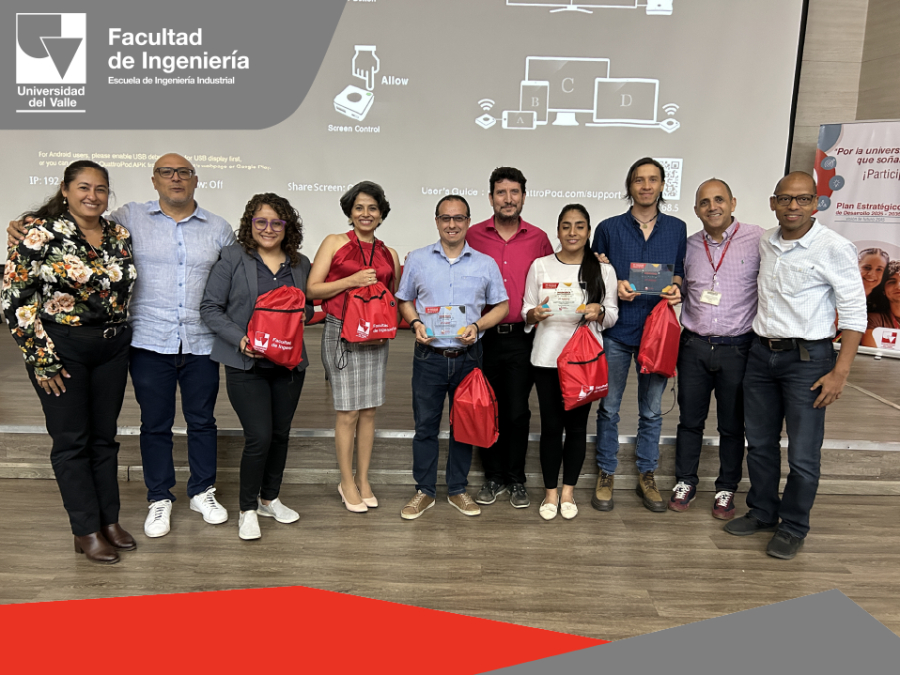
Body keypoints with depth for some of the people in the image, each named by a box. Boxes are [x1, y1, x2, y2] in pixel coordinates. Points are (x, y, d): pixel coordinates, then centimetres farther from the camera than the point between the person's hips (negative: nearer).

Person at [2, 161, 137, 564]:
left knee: (105, 436, 13)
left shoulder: (118, 235, 4)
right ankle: (87, 532, 15)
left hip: (112, 348, 5)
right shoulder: (42, 232, -10)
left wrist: (120, 336, 13)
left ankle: (110, 520, 25)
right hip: (62, 349, -4)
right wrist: (41, 357, -12)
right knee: (71, 440, 5)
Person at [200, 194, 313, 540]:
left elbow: (308, 309, 16)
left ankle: (270, 499, 33)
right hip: (246, 364, -4)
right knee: (259, 437, -9)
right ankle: (248, 510, 12)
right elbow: (210, 307, -5)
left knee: (281, 434, 13)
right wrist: (241, 339, -17)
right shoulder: (232, 258, -3)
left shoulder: (300, 264, 8)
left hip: (289, 363, 4)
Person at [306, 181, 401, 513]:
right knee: (347, 412, 0)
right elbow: (313, 289, -4)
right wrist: (352, 280, -13)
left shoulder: (389, 254, 12)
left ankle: (363, 479, 22)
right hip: (341, 333, -4)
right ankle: (347, 482, 16)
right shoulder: (334, 243, 2)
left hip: (375, 337, 4)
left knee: (368, 411, 8)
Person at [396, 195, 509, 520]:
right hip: (429, 356, 0)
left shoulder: (485, 264, 5)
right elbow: (405, 300, 13)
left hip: (467, 356, 1)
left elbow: (501, 305, 8)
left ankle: (458, 490, 25)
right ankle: (425, 491, 20)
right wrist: (415, 323, -7)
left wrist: (477, 326, -9)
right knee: (425, 425, 5)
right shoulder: (418, 259, 5)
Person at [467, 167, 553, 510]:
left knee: (518, 411, 5)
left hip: (522, 337, 0)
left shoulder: (538, 238, 4)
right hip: (483, 337, 0)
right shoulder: (473, 235, 2)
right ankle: (493, 477, 26)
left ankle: (516, 480, 22)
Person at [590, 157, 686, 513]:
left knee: (652, 410, 9)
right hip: (616, 329, -1)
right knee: (609, 407, 5)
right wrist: (615, 287, -13)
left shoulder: (677, 228, 8)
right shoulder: (609, 228, 3)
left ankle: (646, 476, 24)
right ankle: (606, 475, 20)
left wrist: (675, 288, -7)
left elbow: (678, 273, 15)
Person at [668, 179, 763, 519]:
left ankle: (726, 489, 28)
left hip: (737, 348, -3)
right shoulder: (690, 246, 6)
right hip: (694, 347, 3)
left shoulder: (757, 239, -6)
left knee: (732, 425, 10)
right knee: (690, 419, 12)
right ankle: (685, 482, 29)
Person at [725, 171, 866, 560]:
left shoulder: (834, 248, -11)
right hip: (762, 353, 6)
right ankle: (762, 513, 32)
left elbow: (854, 313, -10)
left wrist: (840, 372, -15)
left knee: (803, 454, 2)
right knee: (760, 443, 14)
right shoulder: (764, 244, 6)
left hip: (807, 357, -5)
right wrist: (758, 343, 15)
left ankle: (793, 528, 19)